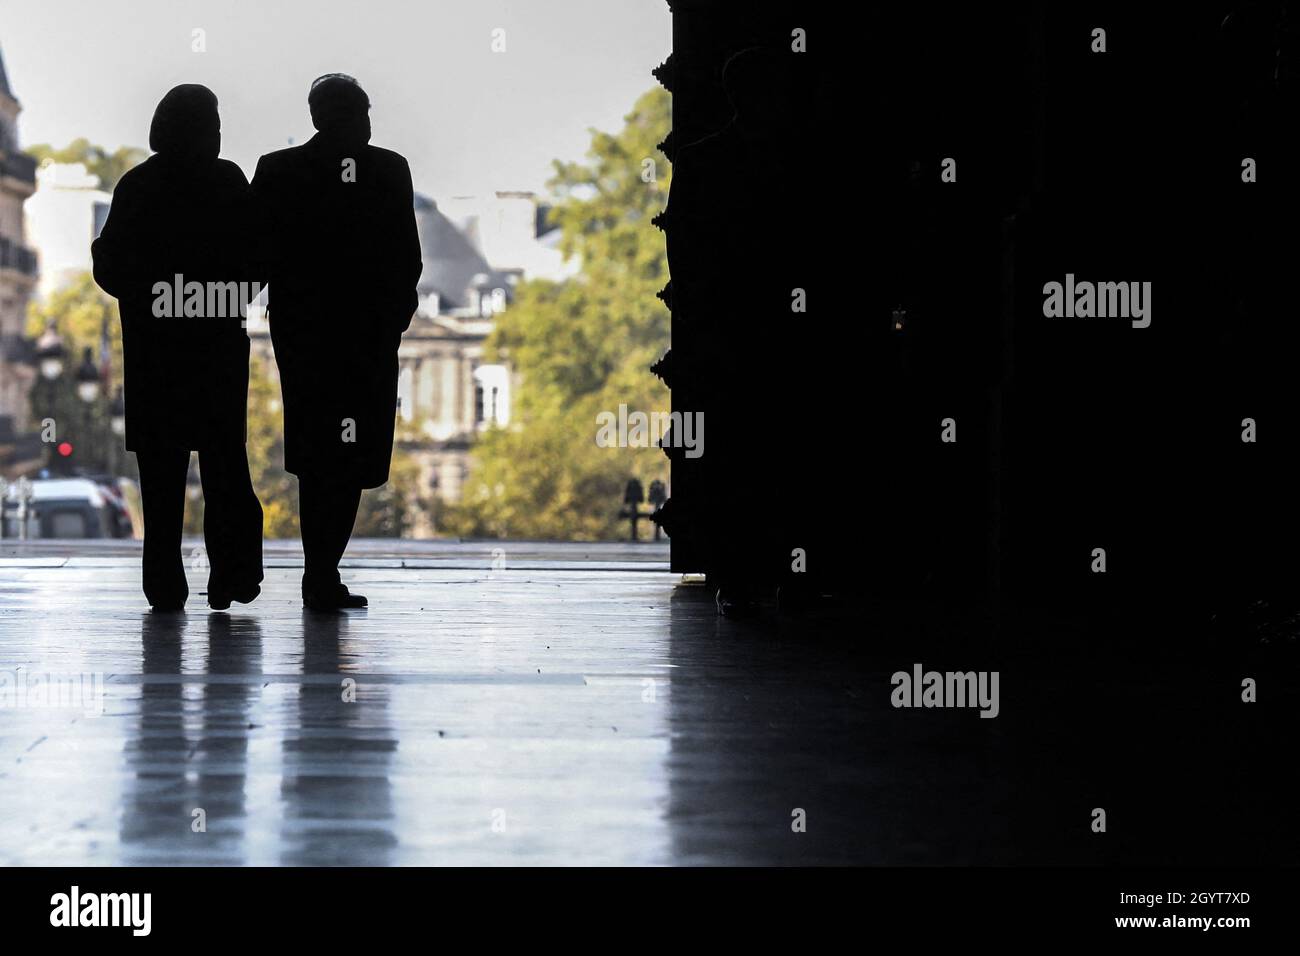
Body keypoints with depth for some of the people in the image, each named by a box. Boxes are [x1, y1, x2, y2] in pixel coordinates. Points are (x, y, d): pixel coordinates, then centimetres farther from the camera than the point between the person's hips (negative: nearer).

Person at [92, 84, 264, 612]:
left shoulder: (136, 186, -3)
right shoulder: (229, 183, -5)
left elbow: (111, 270, -1)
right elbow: (255, 259, -5)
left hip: (152, 346, 0)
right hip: (219, 346, 0)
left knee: (160, 466, 4)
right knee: (224, 459, 9)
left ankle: (166, 583, 2)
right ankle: (232, 572, 2)